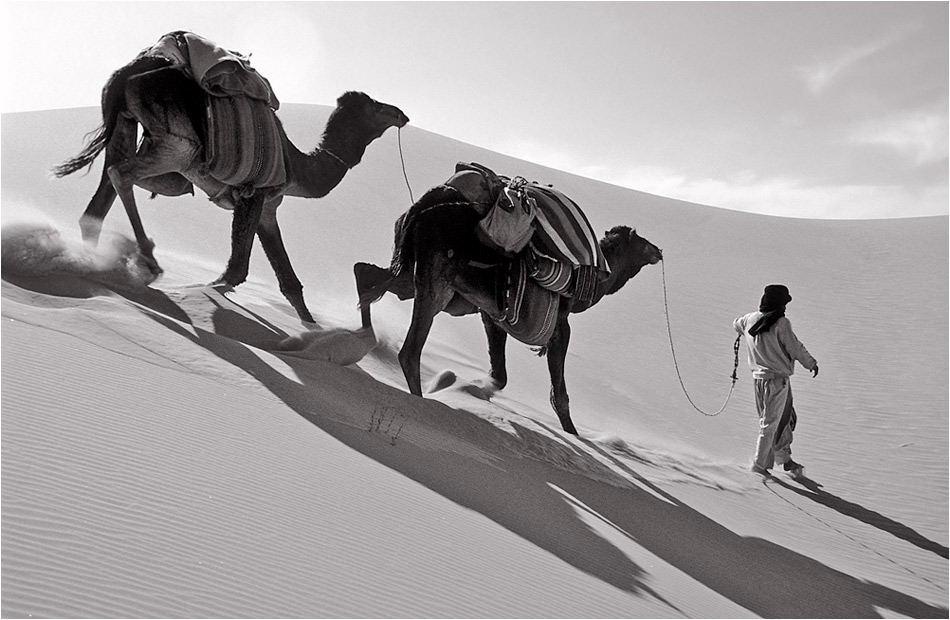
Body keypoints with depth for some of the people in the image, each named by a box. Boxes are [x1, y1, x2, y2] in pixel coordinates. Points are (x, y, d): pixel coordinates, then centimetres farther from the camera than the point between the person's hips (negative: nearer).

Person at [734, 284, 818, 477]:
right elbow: (796, 348, -14)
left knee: (785, 418, 20)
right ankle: (760, 464, 13)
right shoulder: (781, 324, -20)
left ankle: (785, 459, 28)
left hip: (758, 377, 7)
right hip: (777, 380, -7)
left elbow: (737, 324, 23)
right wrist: (812, 364, 2)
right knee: (770, 422, 4)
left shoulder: (749, 319, 0)